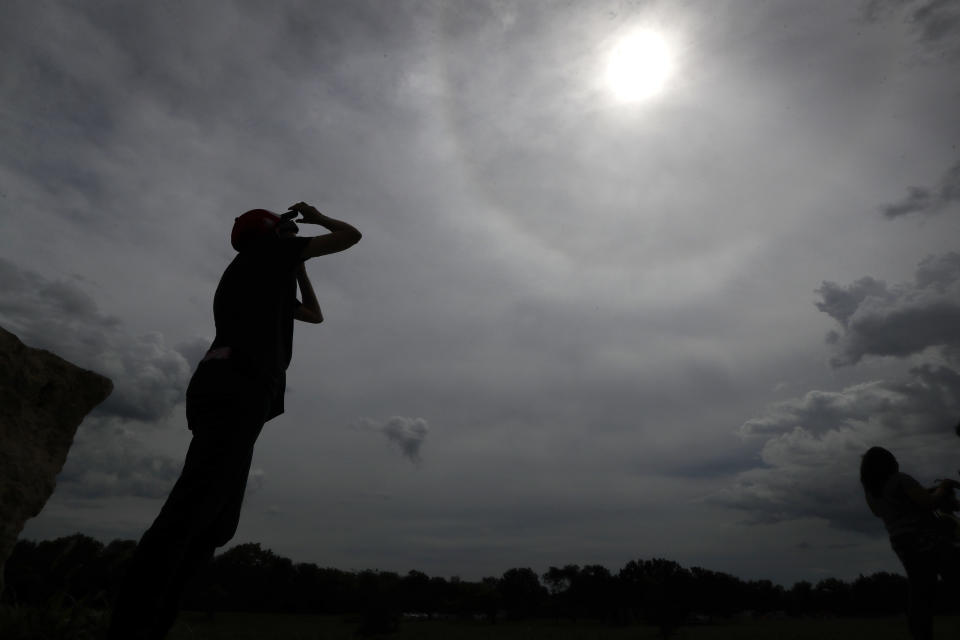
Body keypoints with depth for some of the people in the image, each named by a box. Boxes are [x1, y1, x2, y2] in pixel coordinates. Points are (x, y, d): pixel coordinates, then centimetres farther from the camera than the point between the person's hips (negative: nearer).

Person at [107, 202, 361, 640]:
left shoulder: (264, 276, 36)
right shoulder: (268, 252, 14)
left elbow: (315, 315, 45)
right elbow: (351, 235, 15)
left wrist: (299, 265, 45)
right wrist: (316, 217, 34)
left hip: (227, 389, 9)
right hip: (238, 389, -9)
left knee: (217, 525, 5)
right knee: (191, 510, -20)